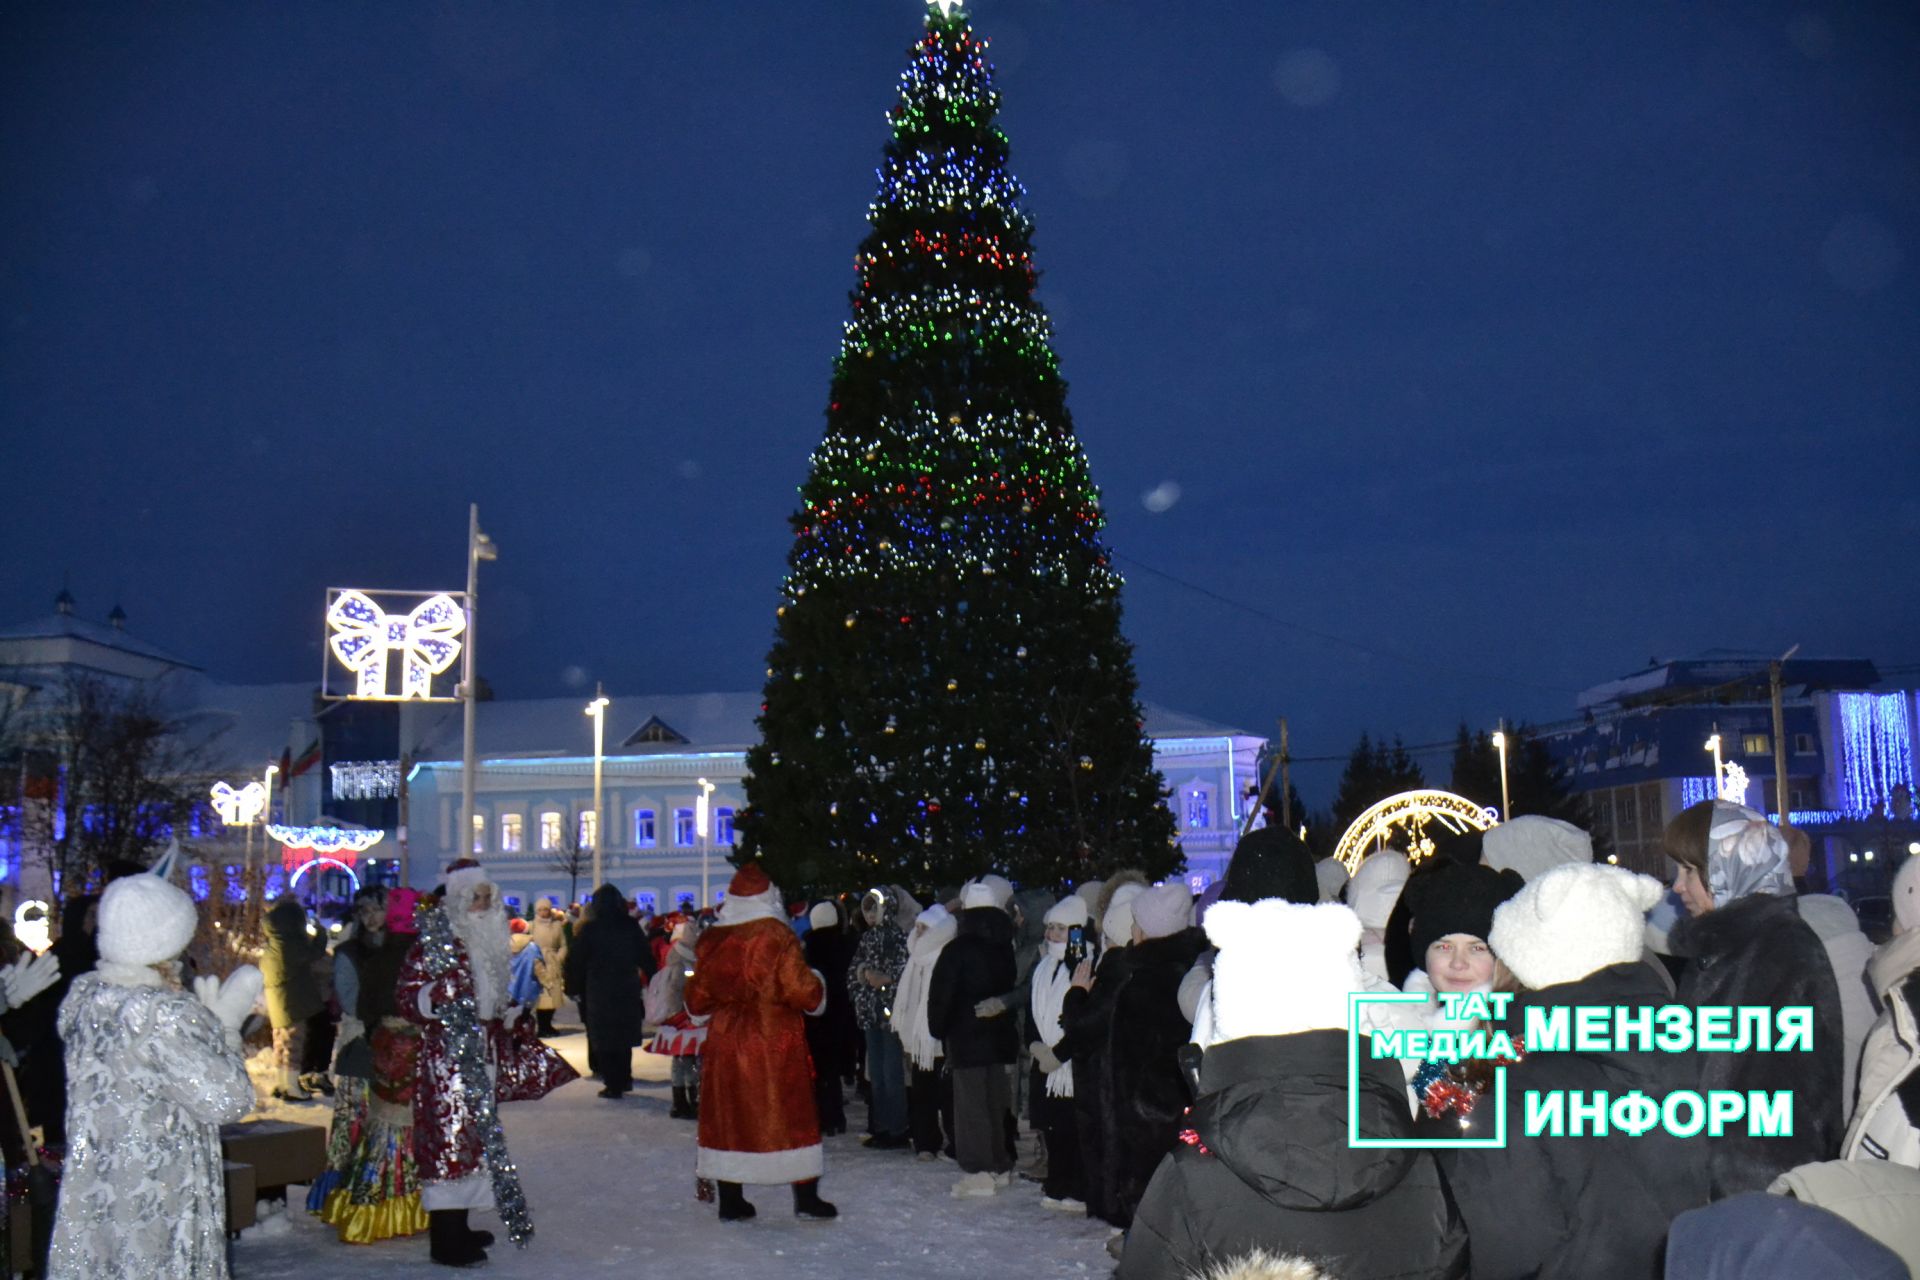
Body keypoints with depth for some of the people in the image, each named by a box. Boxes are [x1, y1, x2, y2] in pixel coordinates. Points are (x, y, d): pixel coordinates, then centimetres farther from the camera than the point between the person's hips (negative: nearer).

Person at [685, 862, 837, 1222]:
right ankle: (806, 1197, 11)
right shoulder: (777, 936, -12)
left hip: (725, 1041, 4)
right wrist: (818, 987, 6)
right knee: (791, 1114, 6)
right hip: (776, 1041, -4)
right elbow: (802, 990, -15)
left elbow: (697, 998, 8)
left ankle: (730, 1201, 15)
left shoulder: (711, 939, 1)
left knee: (728, 1113, 11)